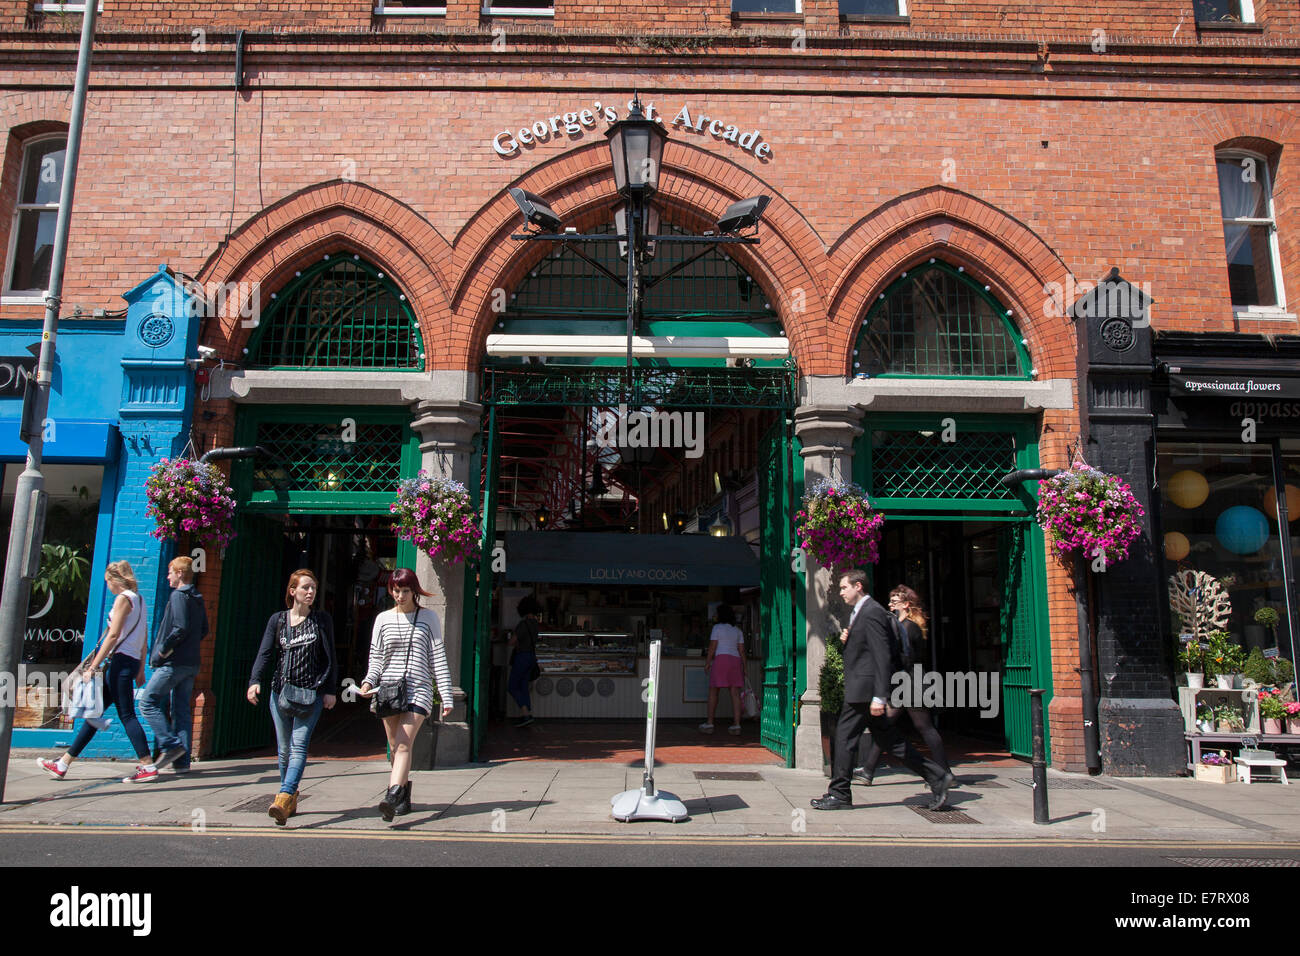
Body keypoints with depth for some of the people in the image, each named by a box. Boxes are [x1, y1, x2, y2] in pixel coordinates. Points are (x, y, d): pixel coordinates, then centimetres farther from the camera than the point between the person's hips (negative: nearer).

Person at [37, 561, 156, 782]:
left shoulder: (123, 598, -8)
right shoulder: (139, 599, 18)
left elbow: (113, 635, -16)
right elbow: (144, 638, 19)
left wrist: (93, 666, -15)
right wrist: (140, 670, 22)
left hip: (121, 660, -9)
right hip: (132, 662, 9)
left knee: (126, 714, -9)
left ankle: (148, 767, -10)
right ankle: (63, 764, 20)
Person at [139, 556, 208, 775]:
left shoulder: (178, 595, -11)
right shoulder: (197, 598, 16)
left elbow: (181, 628, -22)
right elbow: (203, 630, 20)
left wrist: (163, 650, -13)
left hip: (174, 663, -9)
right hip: (191, 663, 9)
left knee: (148, 703, -3)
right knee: (182, 710, 10)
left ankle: (171, 745, -10)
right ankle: (182, 760, 9)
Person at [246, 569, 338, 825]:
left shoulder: (322, 620, 4)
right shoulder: (278, 620, 9)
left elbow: (330, 658, 4)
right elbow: (265, 653, 1)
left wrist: (331, 690, -1)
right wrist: (255, 681, -15)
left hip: (312, 694, -3)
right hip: (281, 691, 3)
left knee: (299, 746, -14)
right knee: (283, 749, 8)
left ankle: (283, 800, -23)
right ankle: (291, 799, 21)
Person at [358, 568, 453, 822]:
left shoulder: (428, 618, 5)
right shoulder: (383, 618, 11)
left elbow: (438, 657, 4)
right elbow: (376, 656, 12)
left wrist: (446, 695, 0)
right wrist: (369, 681, -8)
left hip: (418, 689, -3)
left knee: (404, 745, -16)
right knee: (395, 748, 7)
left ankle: (391, 798, -26)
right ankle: (404, 796, 23)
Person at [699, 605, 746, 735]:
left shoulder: (717, 627, -1)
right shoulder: (738, 631, 15)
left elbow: (712, 646, -5)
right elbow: (741, 650, 11)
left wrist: (707, 662, 1)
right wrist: (744, 667, 13)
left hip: (721, 659, -5)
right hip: (735, 660, 5)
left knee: (713, 691, 3)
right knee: (735, 692, 0)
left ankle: (709, 723, 5)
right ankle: (736, 724, -6)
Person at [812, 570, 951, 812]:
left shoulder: (871, 612, -14)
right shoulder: (861, 612, 18)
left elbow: (882, 655, -20)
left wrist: (879, 696, -23)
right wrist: (847, 639, 4)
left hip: (864, 689, -10)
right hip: (862, 690, 10)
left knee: (844, 737, -4)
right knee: (889, 740, 12)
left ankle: (839, 795, 4)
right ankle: (936, 777, 16)